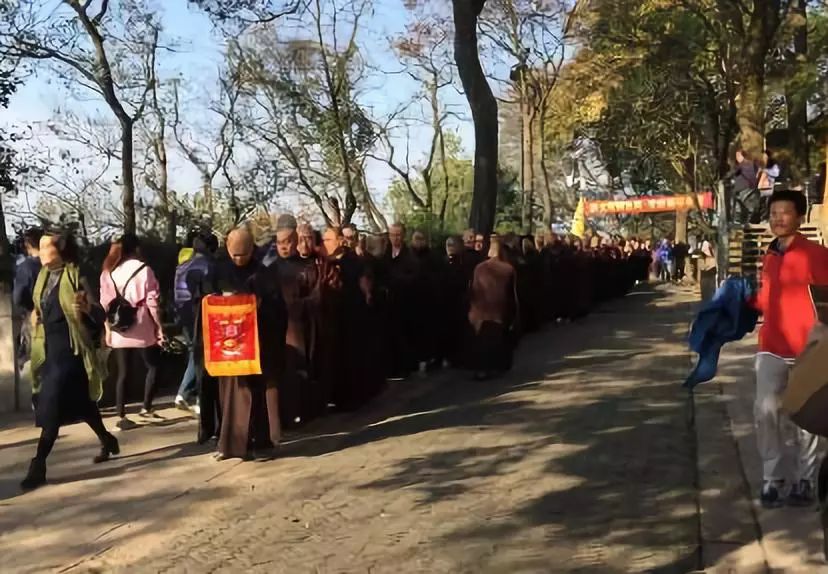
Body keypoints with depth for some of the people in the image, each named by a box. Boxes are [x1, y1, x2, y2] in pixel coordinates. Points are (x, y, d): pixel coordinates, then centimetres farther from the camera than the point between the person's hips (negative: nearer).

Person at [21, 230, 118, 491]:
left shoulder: (75, 278, -12)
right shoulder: (44, 276, 9)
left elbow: (99, 316, -12)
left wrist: (86, 307, -32)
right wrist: (36, 317, 7)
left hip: (70, 350, -7)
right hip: (50, 349, 7)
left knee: (52, 407, -9)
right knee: (80, 403, 16)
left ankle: (38, 465, -4)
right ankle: (107, 441, 35)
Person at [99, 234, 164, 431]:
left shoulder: (108, 273, 7)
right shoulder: (144, 270, -6)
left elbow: (105, 304, 7)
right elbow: (152, 302, -8)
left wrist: (108, 329, 14)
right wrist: (159, 326, 0)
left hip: (119, 331, 4)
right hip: (142, 330, -4)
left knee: (123, 373, 8)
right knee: (153, 366, 14)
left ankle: (122, 417, 8)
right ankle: (146, 408, 13)